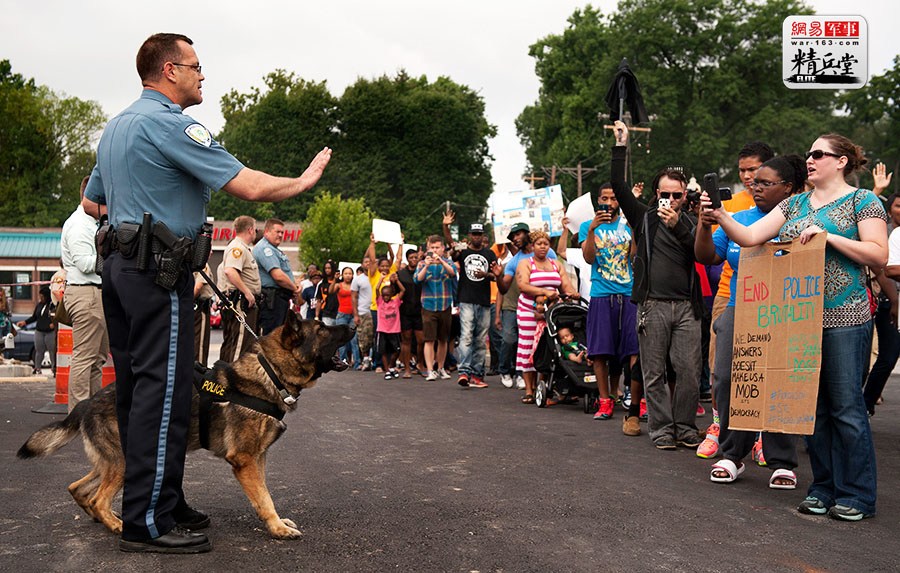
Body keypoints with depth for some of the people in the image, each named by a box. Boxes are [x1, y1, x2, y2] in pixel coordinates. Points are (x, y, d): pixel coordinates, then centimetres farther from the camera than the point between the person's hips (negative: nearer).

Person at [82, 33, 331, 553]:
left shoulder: (116, 127, 18)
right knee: (164, 390, -7)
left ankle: (155, 500, 21)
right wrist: (304, 181, -3)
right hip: (159, 272, -10)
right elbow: (250, 187, -19)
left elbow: (91, 203, 27)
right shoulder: (170, 124, -13)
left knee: (136, 388, 12)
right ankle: (148, 521, -4)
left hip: (118, 266, 10)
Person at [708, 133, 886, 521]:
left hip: (844, 318, -6)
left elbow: (879, 256, -9)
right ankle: (823, 488, 19)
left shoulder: (863, 201, 0)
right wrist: (720, 215, -8)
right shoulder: (795, 204, 15)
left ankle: (857, 495, 7)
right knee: (813, 405, 9)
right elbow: (748, 237, 8)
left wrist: (828, 236, -16)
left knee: (846, 407, -3)